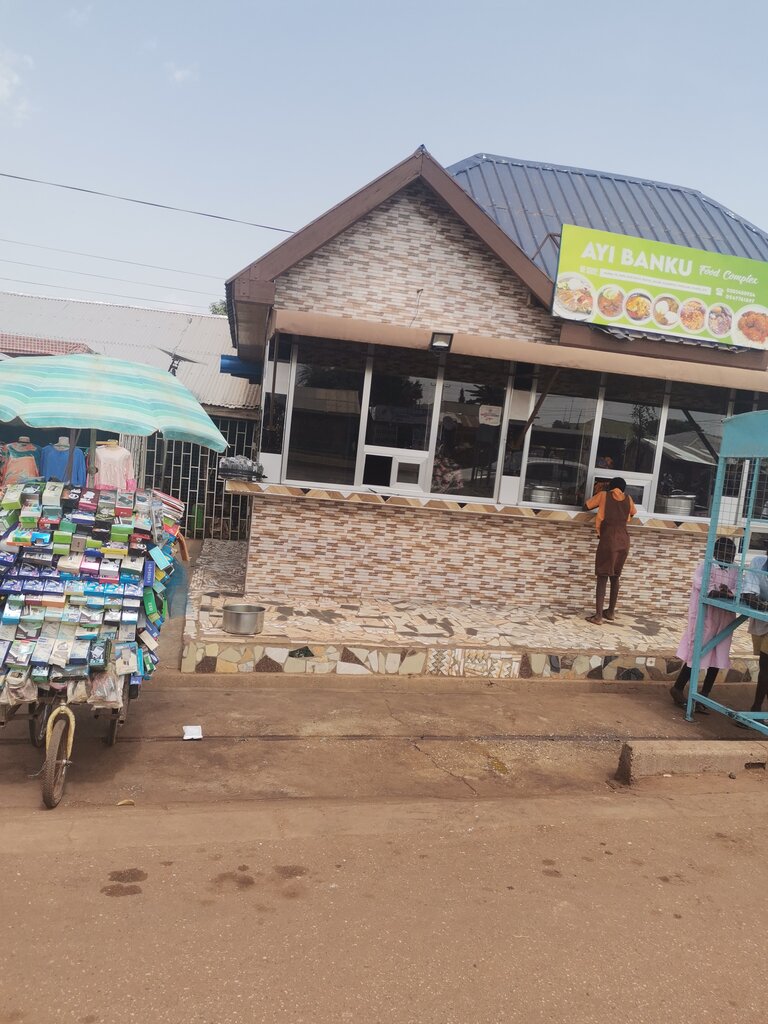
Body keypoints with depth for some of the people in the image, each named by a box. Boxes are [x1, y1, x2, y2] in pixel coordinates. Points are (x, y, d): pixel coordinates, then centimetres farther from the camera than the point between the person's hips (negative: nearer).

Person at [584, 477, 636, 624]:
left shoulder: (604, 495, 5)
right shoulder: (628, 498, 13)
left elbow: (588, 504, 20)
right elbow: (633, 512, 32)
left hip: (608, 540, -4)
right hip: (624, 541, 4)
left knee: (602, 578, -4)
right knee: (615, 577, 17)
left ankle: (598, 616, -10)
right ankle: (610, 612, 25)